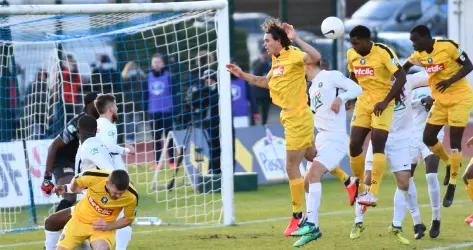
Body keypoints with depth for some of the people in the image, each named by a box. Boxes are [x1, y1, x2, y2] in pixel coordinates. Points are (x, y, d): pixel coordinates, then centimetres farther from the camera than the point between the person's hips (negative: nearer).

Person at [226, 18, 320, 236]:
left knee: (292, 167, -3)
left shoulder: (294, 56, -17)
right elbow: (266, 82, 28)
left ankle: (297, 216, 6)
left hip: (298, 119, -10)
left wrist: (296, 39, -38)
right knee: (313, 158, 23)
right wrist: (242, 75, 21)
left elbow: (315, 57, -37)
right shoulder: (277, 60, 11)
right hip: (291, 118, 10)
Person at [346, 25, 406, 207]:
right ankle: (359, 189, 16)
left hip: (382, 103, -6)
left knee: (377, 145, -15)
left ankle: (372, 194, -18)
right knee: (354, 145, -2)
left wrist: (385, 101, -23)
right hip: (363, 102, 6)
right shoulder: (352, 54, 2)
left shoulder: (384, 53, -17)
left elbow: (401, 78, -19)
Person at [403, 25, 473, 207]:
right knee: (428, 138, 3)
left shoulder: (448, 47, -19)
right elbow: (403, 70, 16)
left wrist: (450, 80, -27)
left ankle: (452, 186, 1)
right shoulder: (419, 55, 0)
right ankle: (449, 163, 30)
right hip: (441, 101, 7)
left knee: (454, 142, -7)